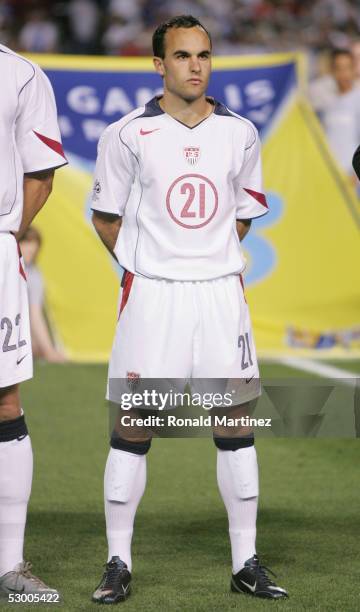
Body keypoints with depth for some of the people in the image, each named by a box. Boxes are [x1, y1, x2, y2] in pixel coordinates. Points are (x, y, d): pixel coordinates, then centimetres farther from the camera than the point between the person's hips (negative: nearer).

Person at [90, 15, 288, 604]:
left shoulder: (240, 134, 5)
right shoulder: (129, 134, -3)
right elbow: (106, 217, 7)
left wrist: (209, 259, 10)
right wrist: (148, 263, 6)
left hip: (221, 290, 2)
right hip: (150, 293, -2)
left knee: (236, 424, 3)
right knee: (133, 426, -1)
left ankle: (246, 562, 12)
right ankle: (118, 563, 8)